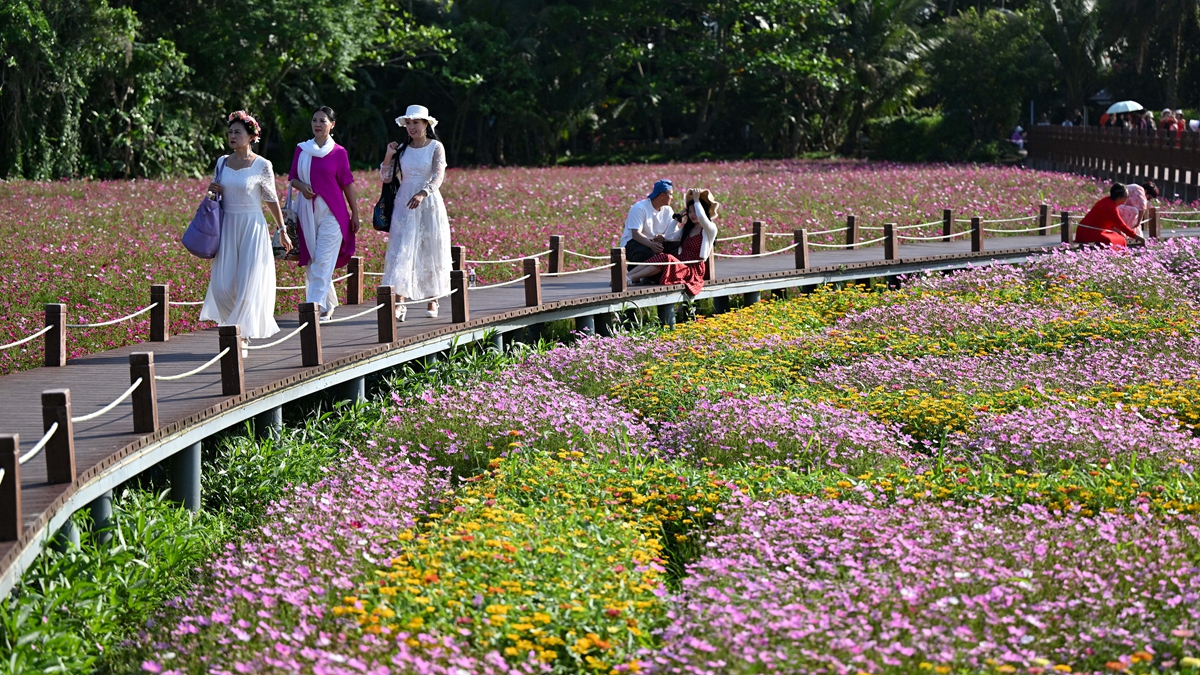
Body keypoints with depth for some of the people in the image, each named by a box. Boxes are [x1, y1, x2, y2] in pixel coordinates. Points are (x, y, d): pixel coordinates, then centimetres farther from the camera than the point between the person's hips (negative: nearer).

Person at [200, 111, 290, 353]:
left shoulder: (262, 165, -6)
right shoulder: (222, 163, 7)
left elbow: (271, 199, 3)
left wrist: (281, 229, 6)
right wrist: (214, 191, -3)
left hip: (253, 228, -4)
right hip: (227, 227, 4)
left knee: (248, 284, -4)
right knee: (222, 284, -1)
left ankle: (242, 337, 4)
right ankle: (246, 324, 23)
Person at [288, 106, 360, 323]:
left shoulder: (338, 152, -1)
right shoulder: (301, 149, 8)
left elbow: (348, 184, 1)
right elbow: (292, 177, 13)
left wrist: (355, 213, 2)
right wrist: (301, 186, -9)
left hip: (331, 211, -4)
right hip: (307, 210, 4)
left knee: (323, 261, -10)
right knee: (311, 261, 6)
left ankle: (315, 305, -13)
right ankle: (329, 305, 19)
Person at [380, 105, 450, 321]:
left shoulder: (436, 147, -2)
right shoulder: (401, 149, 7)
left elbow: (438, 176, -16)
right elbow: (385, 178, 7)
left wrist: (422, 193, -33)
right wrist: (389, 155, -8)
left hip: (429, 204, -2)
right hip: (404, 205, 2)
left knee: (430, 252, 5)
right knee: (400, 251, -9)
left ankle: (432, 300, 18)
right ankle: (399, 302, -15)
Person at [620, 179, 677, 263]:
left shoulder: (667, 210, 6)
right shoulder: (639, 208, -15)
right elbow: (636, 234, -25)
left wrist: (663, 237, -29)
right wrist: (651, 244, -45)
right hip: (633, 243, -6)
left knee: (678, 245, -18)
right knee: (647, 253, -40)